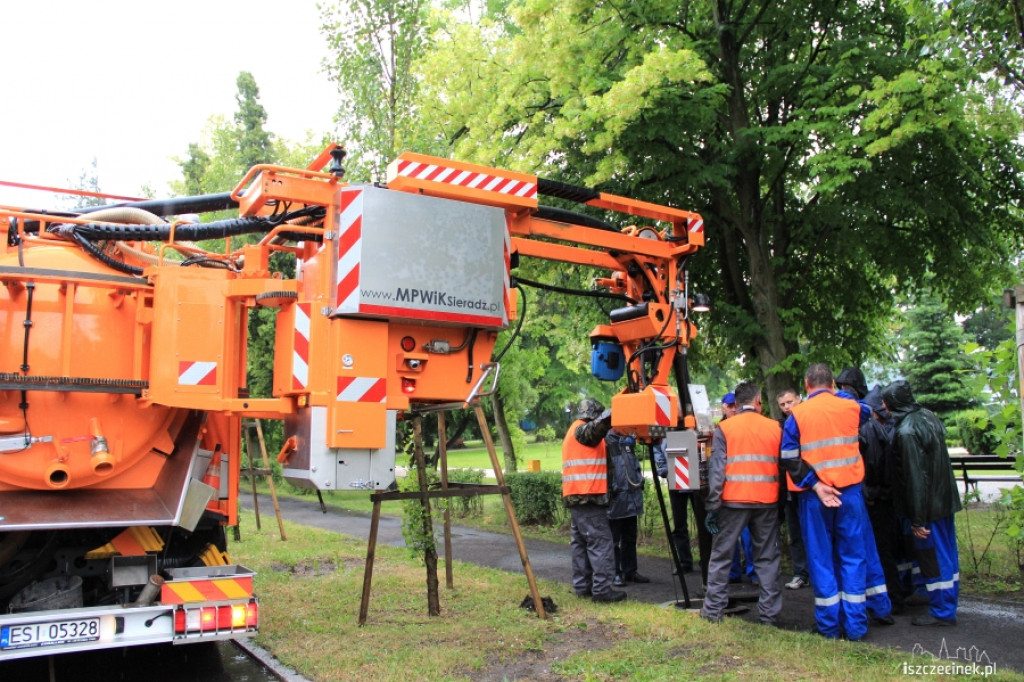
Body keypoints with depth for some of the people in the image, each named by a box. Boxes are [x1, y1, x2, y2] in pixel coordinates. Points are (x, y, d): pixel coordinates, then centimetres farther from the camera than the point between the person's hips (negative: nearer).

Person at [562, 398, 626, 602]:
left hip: (575, 497, 10)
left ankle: (582, 586, 13)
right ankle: (602, 589, -9)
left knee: (580, 542, 10)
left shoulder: (573, 432, 22)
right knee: (601, 542, -8)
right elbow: (603, 421, -25)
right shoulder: (582, 429, -8)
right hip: (588, 496, -10)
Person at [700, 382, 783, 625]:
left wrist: (713, 505, -4)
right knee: (768, 559, 11)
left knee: (721, 555, 8)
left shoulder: (724, 428, -2)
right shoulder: (775, 427, 3)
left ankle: (713, 609, 11)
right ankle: (769, 613, 14)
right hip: (767, 502, 2)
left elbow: (717, 469, -7)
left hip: (734, 500, -2)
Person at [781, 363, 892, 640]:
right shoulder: (851, 408, 2)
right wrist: (836, 396, 31)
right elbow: (868, 412, 26)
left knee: (821, 558, 7)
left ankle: (830, 626, 13)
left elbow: (790, 457, -13)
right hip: (850, 490, 2)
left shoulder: (797, 415, -4)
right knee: (853, 556, 10)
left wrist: (815, 485, -13)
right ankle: (855, 625, 12)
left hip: (815, 496, -1)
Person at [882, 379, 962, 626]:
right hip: (945, 498, 9)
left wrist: (918, 519, -18)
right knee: (947, 552, 17)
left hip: (928, 504, -9)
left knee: (931, 556, 1)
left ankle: (942, 612, 11)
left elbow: (915, 478, -22)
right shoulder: (928, 416, 5)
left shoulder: (907, 432, -22)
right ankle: (949, 602, 30)